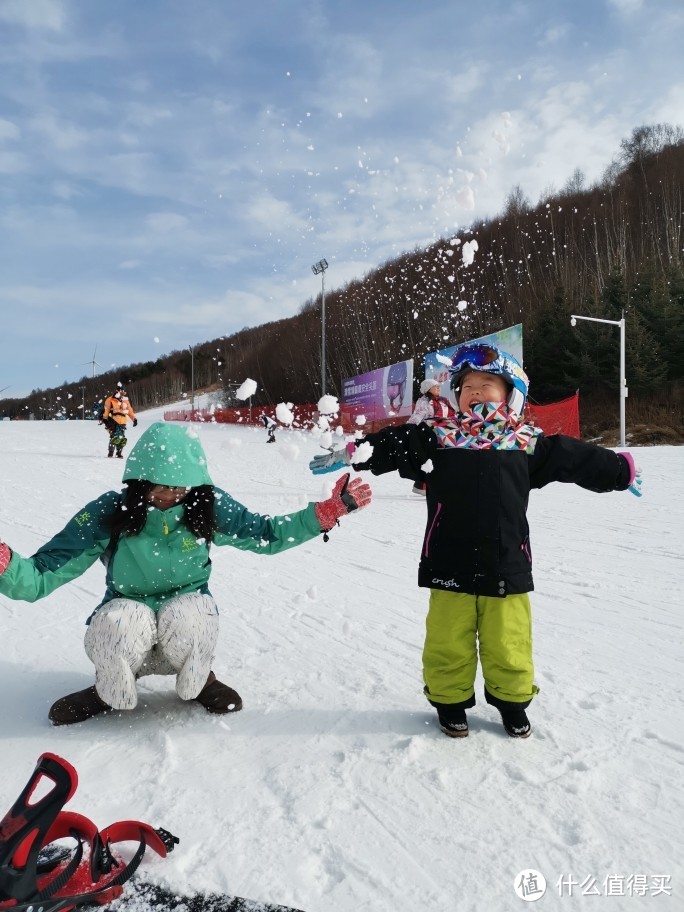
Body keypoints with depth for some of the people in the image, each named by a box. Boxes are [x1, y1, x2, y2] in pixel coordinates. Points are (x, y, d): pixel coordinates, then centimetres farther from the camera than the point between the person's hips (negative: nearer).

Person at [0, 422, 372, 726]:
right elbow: (42, 576, -20)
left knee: (186, 615, -34)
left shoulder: (209, 506, -14)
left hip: (189, 615, 1)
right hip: (125, 624, 0)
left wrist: (326, 513, -12)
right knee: (121, 623, -35)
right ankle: (110, 690, 1)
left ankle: (199, 680, 2)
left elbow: (266, 534, -1)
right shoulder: (107, 512, -20)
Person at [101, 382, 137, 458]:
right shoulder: (110, 400, 2)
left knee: (122, 439, 1)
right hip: (113, 422, -5)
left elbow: (130, 410, 21)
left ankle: (119, 453, 14)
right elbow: (106, 410, -1)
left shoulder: (126, 401, 17)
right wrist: (104, 419, -8)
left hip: (122, 423, 5)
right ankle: (110, 452, -5)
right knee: (115, 438, -16)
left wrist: (134, 419, 15)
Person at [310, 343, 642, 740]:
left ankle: (512, 701, 35)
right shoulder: (437, 436, 1)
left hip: (507, 564, 1)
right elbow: (390, 445, -3)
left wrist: (621, 470, 19)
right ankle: (450, 700, 29)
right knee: (448, 640, 8)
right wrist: (350, 454, -13)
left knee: (508, 641, 12)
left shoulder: (526, 442, 6)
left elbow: (575, 458, 13)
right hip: (450, 563, -1)